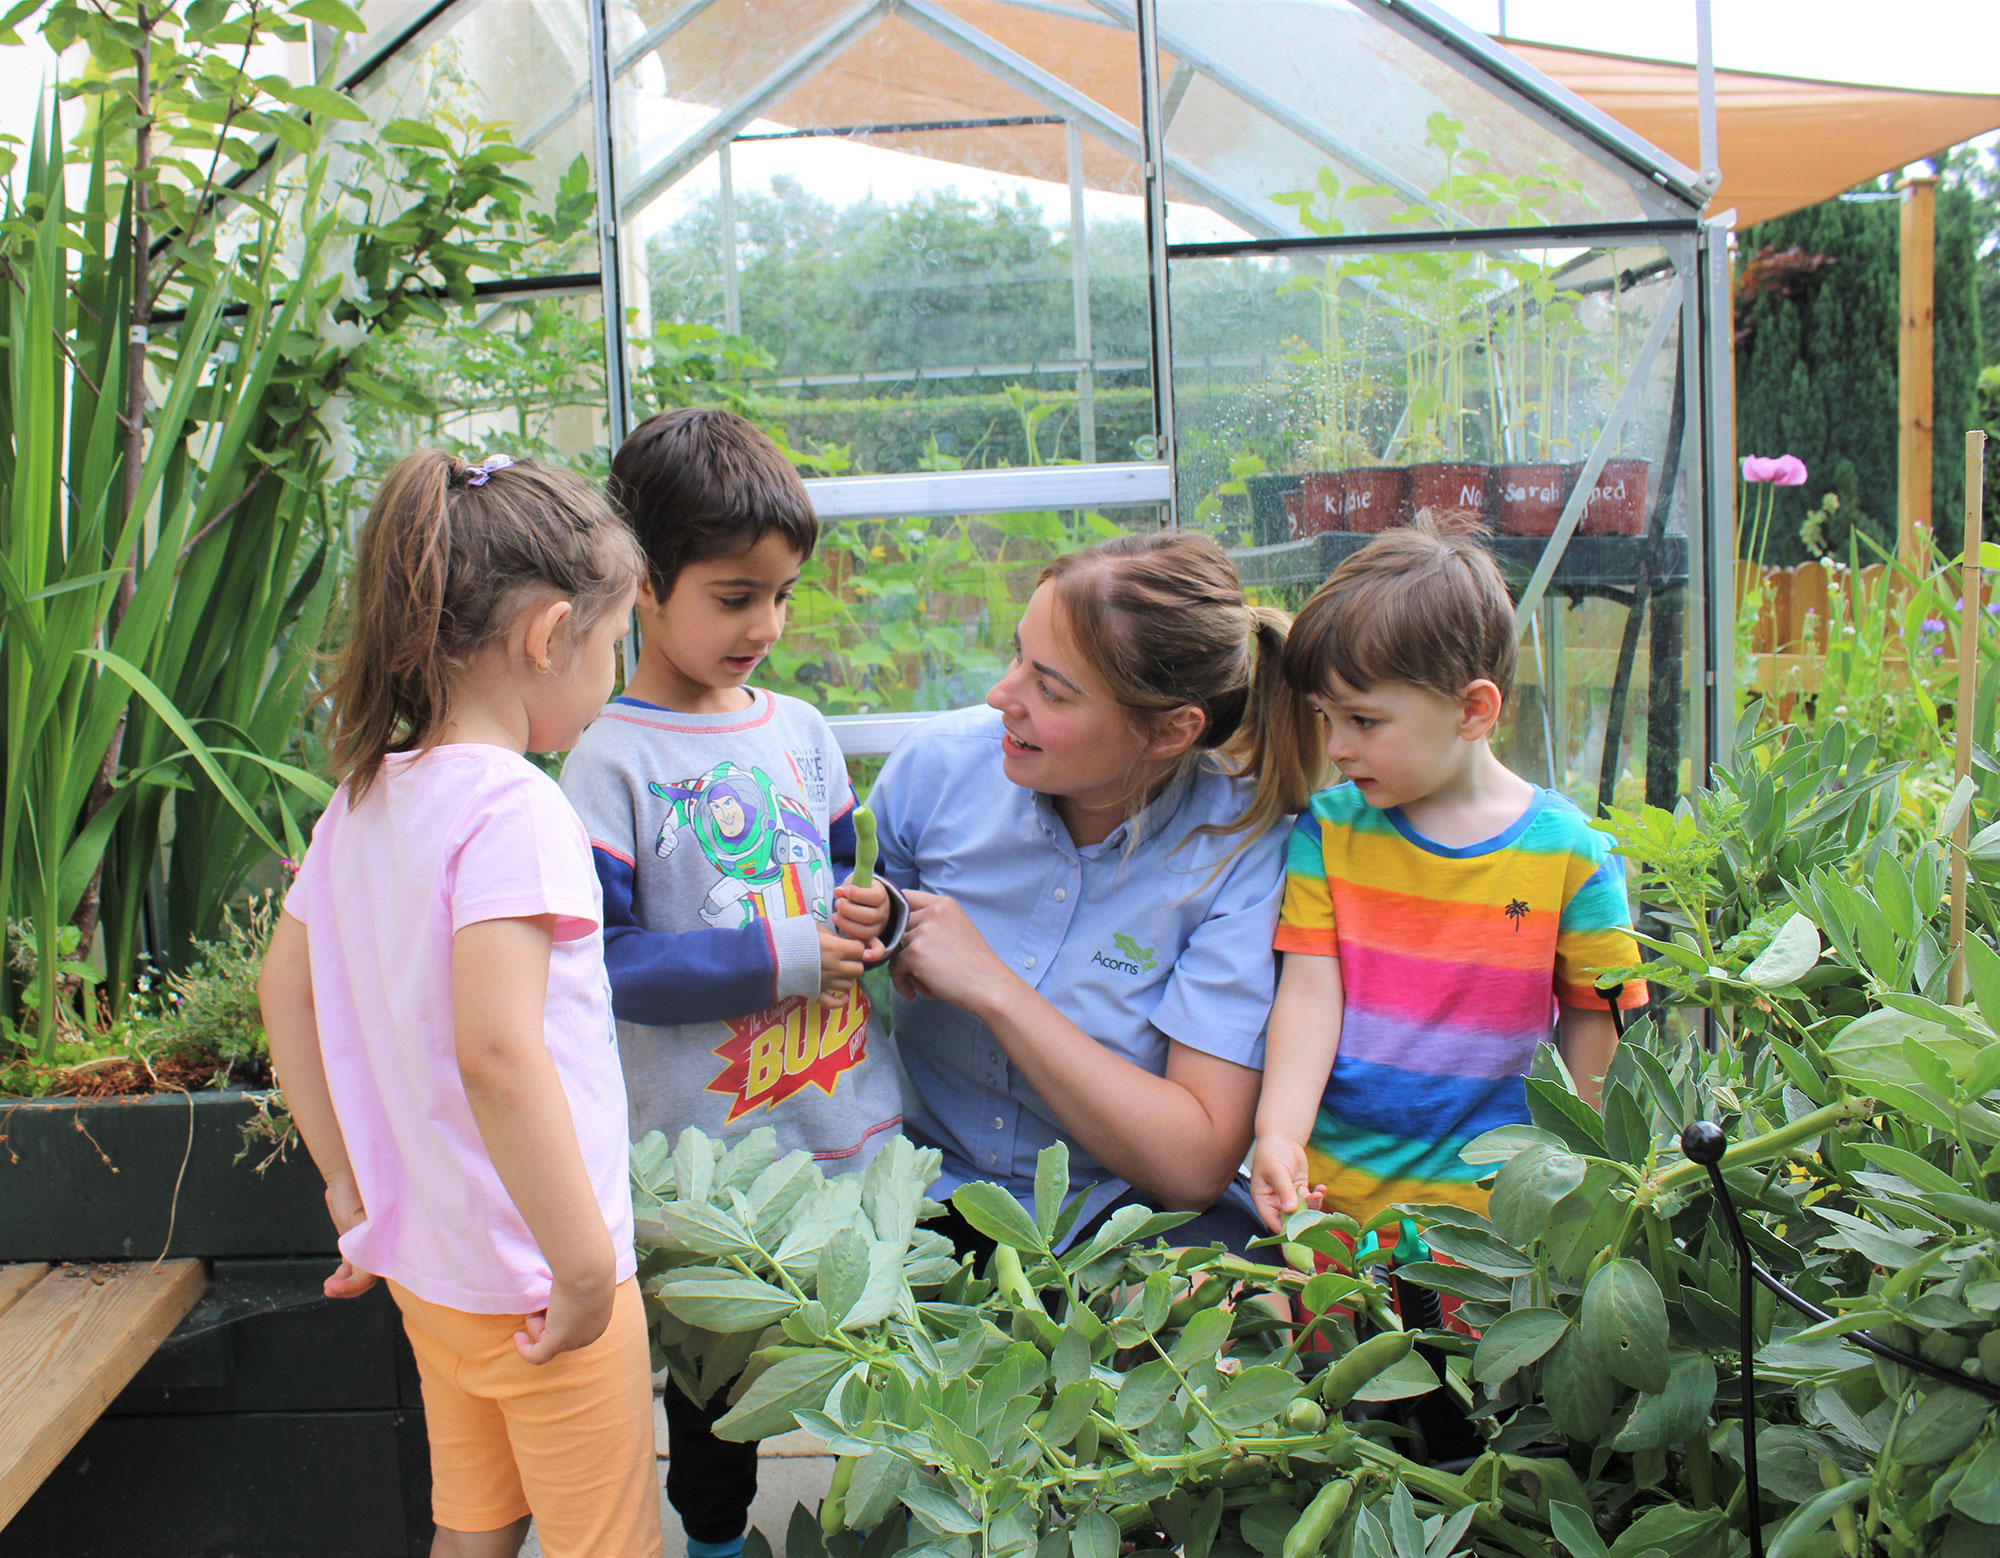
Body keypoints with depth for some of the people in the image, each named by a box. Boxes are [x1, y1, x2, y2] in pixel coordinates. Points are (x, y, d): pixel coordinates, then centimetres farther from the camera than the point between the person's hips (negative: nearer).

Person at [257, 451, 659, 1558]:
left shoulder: (363, 798, 3)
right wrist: (587, 1264, -24)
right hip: (532, 1279, -8)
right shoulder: (512, 807, -22)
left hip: (425, 1260, 8)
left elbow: (284, 992, 12)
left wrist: (352, 1184, 18)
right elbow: (498, 1052, -31)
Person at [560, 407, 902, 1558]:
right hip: (706, 1147, -4)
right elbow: (604, 960, -18)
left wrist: (871, 917, -6)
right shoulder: (611, 763, -12)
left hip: (854, 1124, 4)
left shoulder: (801, 731, 6)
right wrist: (780, 959, -21)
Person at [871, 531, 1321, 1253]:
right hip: (928, 1189, 2)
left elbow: (1194, 1165, -22)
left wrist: (992, 988, -23)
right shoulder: (937, 764, -8)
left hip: (1123, 1213, -1)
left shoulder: (1242, 847, -17)